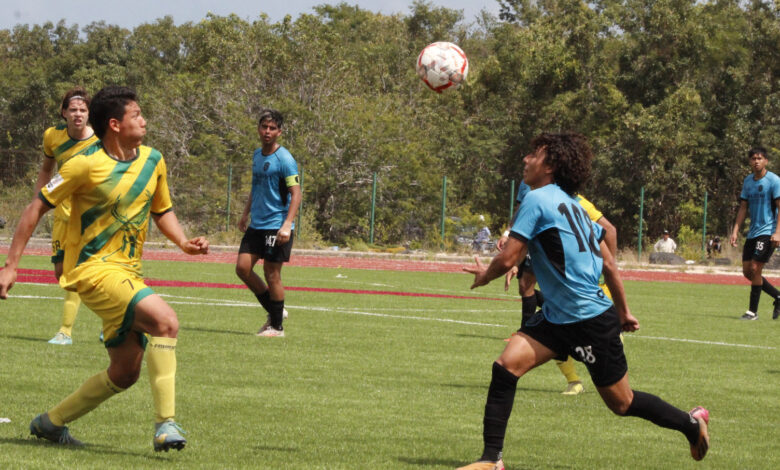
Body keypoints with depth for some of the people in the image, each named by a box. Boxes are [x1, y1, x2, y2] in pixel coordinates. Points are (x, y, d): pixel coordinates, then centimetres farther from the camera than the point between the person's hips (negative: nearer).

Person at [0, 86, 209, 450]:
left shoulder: (152, 160, 7)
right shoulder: (87, 164, -13)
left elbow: (162, 211, 21)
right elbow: (36, 208, -7)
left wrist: (184, 243, 1)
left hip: (128, 270, 8)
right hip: (93, 268, -8)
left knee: (125, 373, 11)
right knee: (165, 321, -28)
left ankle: (51, 423, 27)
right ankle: (165, 424, -27)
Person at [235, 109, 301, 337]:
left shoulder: (284, 159, -12)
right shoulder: (257, 155, 12)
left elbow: (296, 194, -16)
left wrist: (287, 225, -25)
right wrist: (246, 214, 25)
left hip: (276, 226, -8)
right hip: (256, 224, 8)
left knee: (272, 274, -4)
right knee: (243, 267, 1)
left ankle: (277, 326, 8)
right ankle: (274, 311, 17)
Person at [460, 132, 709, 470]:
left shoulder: (538, 200, -16)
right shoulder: (572, 205, 11)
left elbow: (507, 258, -19)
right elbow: (609, 265, 15)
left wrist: (485, 275, 3)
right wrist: (623, 311, 23)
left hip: (591, 321, -9)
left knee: (622, 403, 6)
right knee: (506, 366, -8)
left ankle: (691, 423, 27)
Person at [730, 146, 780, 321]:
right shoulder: (748, 181, 12)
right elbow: (743, 208, 16)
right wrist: (736, 230, 7)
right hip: (753, 232, 8)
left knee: (755, 268, -14)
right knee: (747, 271, 5)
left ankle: (753, 311, -6)